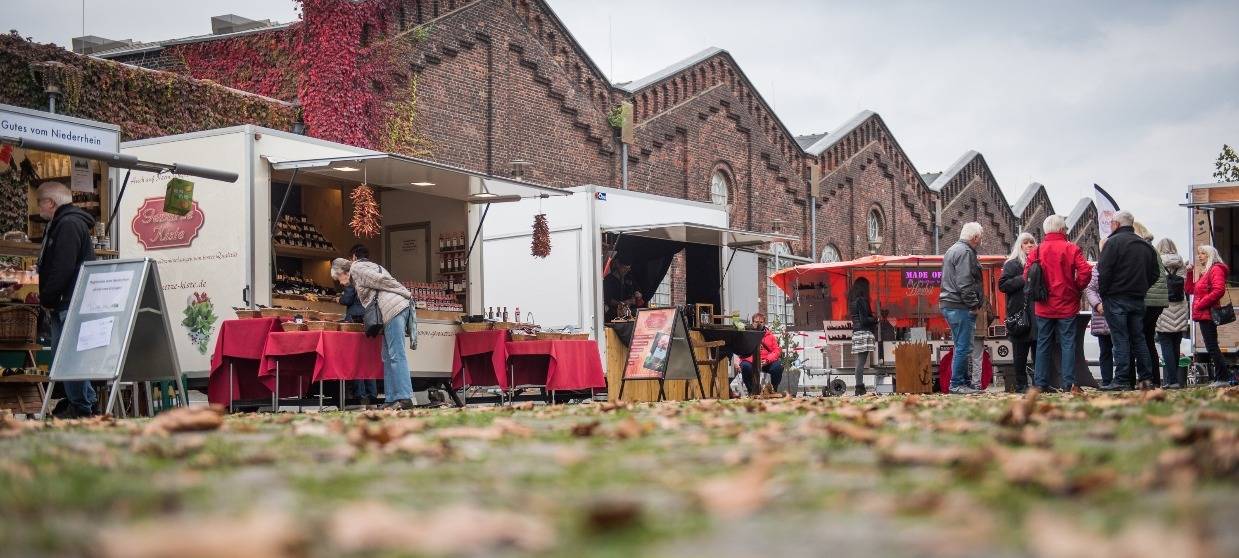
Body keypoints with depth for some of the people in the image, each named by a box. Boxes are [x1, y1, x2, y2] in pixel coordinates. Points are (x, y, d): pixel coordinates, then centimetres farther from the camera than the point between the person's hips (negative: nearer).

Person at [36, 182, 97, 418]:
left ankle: (81, 406, -7)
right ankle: (85, 403, 14)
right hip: (64, 304, 11)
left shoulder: (69, 225, -12)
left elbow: (63, 268, -20)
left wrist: (46, 298, -13)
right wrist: (46, 297, 15)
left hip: (70, 302, -11)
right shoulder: (62, 224, 21)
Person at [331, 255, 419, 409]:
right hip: (392, 311, 10)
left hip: (395, 309, -10)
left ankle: (405, 398, -19)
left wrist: (407, 295, -8)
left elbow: (382, 280, -9)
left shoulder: (356, 269, 1)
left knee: (396, 355, -14)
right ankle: (392, 399, 7)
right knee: (388, 357, 9)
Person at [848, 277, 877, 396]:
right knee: (861, 362, -11)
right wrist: (875, 320, 1)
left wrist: (872, 320, 19)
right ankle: (860, 389, -15)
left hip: (856, 333, 9)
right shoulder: (861, 301, -10)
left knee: (860, 362, 7)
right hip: (864, 333, -9)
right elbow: (864, 320, -14)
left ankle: (860, 388, 6)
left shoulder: (853, 301, 16)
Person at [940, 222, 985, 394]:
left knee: (962, 346, 15)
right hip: (961, 307, -11)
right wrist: (974, 304, -15)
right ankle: (957, 384, -6)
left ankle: (964, 382, 20)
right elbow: (965, 283, -21)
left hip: (949, 305, 11)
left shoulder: (953, 249, 21)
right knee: (964, 347, -7)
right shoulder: (965, 252, -13)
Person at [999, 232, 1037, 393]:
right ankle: (1021, 385, 3)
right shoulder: (1012, 264, 2)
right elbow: (1003, 285, -8)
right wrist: (1023, 279, -13)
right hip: (1020, 313, -5)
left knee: (1039, 351, 5)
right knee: (1020, 353, -1)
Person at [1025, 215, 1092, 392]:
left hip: (1043, 306, 3)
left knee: (1043, 344, 8)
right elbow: (1085, 271, -13)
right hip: (1067, 305, -2)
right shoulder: (1071, 249, -5)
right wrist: (1076, 289, 2)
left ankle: (1041, 382, 7)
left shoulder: (1037, 250, 2)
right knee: (1067, 343, 1)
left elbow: (1027, 274, -2)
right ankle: (1068, 383, -5)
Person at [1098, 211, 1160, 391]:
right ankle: (1146, 378, 9)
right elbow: (1154, 274, 17)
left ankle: (1122, 381, -10)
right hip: (1138, 300, 6)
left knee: (1120, 339, -7)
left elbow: (1104, 272, -14)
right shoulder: (1146, 246, 15)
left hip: (1116, 299, -6)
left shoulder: (1113, 242, -8)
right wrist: (1141, 289, 18)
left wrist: (1103, 295, -4)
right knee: (1138, 338, 11)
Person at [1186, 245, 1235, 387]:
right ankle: (1220, 378, 12)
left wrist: (1200, 304, -18)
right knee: (1211, 347, 10)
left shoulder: (1216, 269, -8)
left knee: (1211, 346, -12)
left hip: (1208, 314, -10)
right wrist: (1190, 273, 10)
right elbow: (1190, 289, 20)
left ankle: (1224, 378, -11)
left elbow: (1218, 290, -21)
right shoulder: (1203, 271, 21)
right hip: (1203, 315, 10)